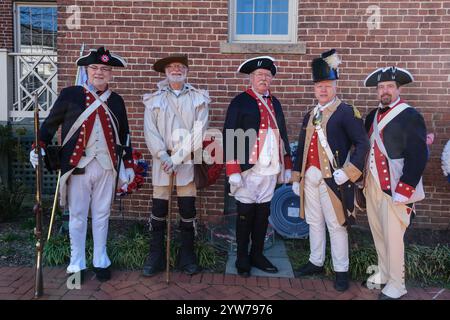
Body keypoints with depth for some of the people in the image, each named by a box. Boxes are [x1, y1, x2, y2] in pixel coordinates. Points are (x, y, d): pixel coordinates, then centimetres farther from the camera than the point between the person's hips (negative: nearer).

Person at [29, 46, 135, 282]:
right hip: (78, 165, -2)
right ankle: (77, 264, 24)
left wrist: (128, 165, 9)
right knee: (77, 217, 9)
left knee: (101, 216, 12)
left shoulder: (116, 101, 7)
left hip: (106, 166, 2)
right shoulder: (70, 94, 0)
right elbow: (51, 123, 5)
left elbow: (124, 135, 11)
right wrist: (39, 147, -9)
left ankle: (101, 261, 27)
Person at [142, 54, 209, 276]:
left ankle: (187, 257, 21)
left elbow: (198, 132, -5)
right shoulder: (154, 99, 8)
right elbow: (150, 132, 0)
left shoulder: (198, 99, 5)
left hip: (188, 162, 0)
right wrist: (165, 157, -12)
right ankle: (155, 258, 19)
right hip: (162, 162, 1)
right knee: (158, 212, 4)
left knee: (188, 212, 5)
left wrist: (178, 158, -13)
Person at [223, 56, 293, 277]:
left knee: (263, 213, 12)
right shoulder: (240, 102, -3)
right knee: (245, 213, 4)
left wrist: (287, 166, 15)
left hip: (271, 169, 5)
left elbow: (282, 135, 18)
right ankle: (242, 259, 19)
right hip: (248, 168, -5)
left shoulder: (275, 103, 15)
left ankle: (257, 255, 26)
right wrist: (233, 171, -15)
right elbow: (230, 137, -9)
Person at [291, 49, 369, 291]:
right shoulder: (310, 115, 13)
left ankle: (341, 270, 18)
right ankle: (316, 263, 31)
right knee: (314, 223, 16)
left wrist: (347, 173, -19)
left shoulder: (346, 112, -7)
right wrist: (296, 179, 14)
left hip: (332, 180, -6)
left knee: (336, 225, 3)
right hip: (310, 178, 7)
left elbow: (363, 144, -12)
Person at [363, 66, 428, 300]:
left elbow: (418, 156, -16)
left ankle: (397, 285, 19)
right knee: (378, 233, 17)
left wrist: (402, 191, -20)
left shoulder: (410, 116, -10)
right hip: (372, 185, 7)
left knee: (392, 236, 1)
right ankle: (384, 273, 35)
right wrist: (363, 180, 11)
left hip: (394, 188, -7)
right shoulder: (373, 116, 11)